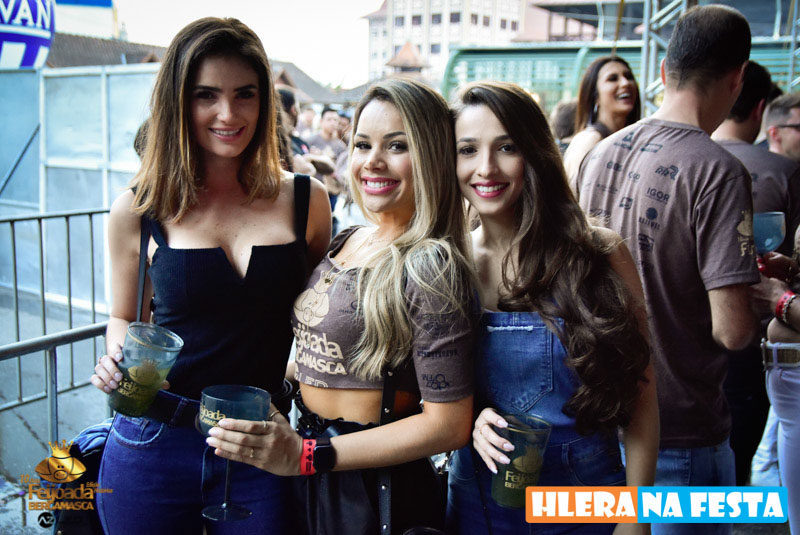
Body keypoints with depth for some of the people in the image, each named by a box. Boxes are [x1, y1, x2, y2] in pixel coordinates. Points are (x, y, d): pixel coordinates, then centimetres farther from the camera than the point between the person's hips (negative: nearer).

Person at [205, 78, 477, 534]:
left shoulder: (428, 266, -19)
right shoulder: (344, 243, 4)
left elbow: (449, 425, -21)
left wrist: (306, 454, -22)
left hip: (375, 495, -7)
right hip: (313, 480, 7)